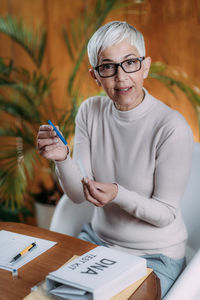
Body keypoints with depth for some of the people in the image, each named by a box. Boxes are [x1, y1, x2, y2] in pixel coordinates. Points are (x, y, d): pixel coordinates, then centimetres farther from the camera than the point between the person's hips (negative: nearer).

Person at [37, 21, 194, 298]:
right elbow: (79, 195, -5)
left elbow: (166, 213, -15)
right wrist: (62, 159, -25)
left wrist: (117, 194, -31)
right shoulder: (90, 111, -6)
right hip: (98, 237, 5)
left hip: (155, 256, -4)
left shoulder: (172, 128, -23)